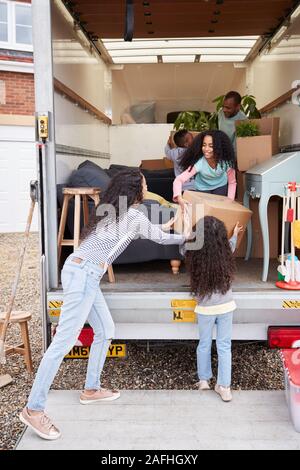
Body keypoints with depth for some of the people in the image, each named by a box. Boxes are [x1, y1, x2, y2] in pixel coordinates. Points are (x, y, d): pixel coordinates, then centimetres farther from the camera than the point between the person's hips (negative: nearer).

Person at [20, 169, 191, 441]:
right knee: (65, 340, -11)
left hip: (84, 274, 10)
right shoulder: (134, 216, -6)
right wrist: (184, 237, 27)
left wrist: (164, 227, 45)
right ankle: (33, 410, -7)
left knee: (105, 331, 16)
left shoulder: (118, 212, 19)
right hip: (82, 274, -10)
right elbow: (161, 239, 9)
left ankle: (91, 390, 27)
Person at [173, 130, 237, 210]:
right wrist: (179, 198, -62)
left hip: (221, 186, 1)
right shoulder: (198, 163, -37)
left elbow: (232, 182, -15)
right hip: (202, 188, -1)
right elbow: (179, 180, -44)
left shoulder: (226, 162, -31)